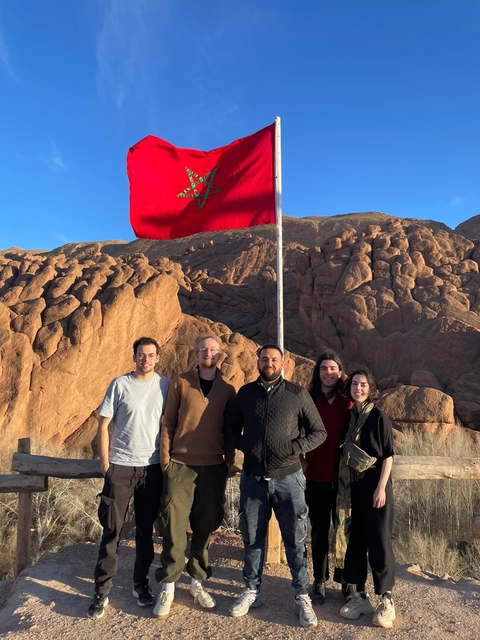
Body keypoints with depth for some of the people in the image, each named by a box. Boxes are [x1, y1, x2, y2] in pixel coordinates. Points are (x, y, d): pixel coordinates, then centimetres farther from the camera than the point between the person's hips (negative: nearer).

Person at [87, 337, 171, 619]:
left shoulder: (166, 385, -1)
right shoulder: (120, 384, -4)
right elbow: (103, 426, -1)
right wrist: (105, 464, -3)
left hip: (153, 467, 1)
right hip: (121, 467, -1)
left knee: (146, 529, 12)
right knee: (112, 530, 4)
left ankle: (141, 584, 29)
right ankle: (102, 591, 19)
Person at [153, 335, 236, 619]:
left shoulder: (228, 389, 4)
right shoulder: (180, 383, 0)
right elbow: (168, 422, 1)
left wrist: (229, 460, 5)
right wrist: (165, 457, -3)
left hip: (214, 468, 2)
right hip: (180, 465, -2)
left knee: (206, 527, 11)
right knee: (174, 526, 1)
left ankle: (198, 582, 29)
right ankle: (168, 586, 18)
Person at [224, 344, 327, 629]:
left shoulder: (298, 394, -4)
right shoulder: (245, 393, 3)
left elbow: (319, 432, -1)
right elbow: (230, 426, 13)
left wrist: (295, 448, -15)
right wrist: (243, 445, -6)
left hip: (288, 478, -2)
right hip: (253, 478, 2)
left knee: (296, 540, 8)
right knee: (252, 538, 14)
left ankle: (303, 597, 24)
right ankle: (252, 591, 32)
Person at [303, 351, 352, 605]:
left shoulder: (348, 403, -3)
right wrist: (301, 460, -1)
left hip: (343, 477, 0)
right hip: (317, 477, 0)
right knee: (319, 531, 11)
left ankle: (344, 578, 30)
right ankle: (319, 581, 27)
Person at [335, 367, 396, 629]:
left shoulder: (379, 416, -6)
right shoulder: (347, 416, 6)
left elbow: (388, 454, -7)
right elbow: (343, 452, 10)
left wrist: (381, 487, -14)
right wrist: (342, 484, 6)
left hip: (374, 484, -4)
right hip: (351, 486, 5)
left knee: (379, 541, 1)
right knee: (353, 539, 9)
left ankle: (386, 600, 13)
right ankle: (358, 595, 21)